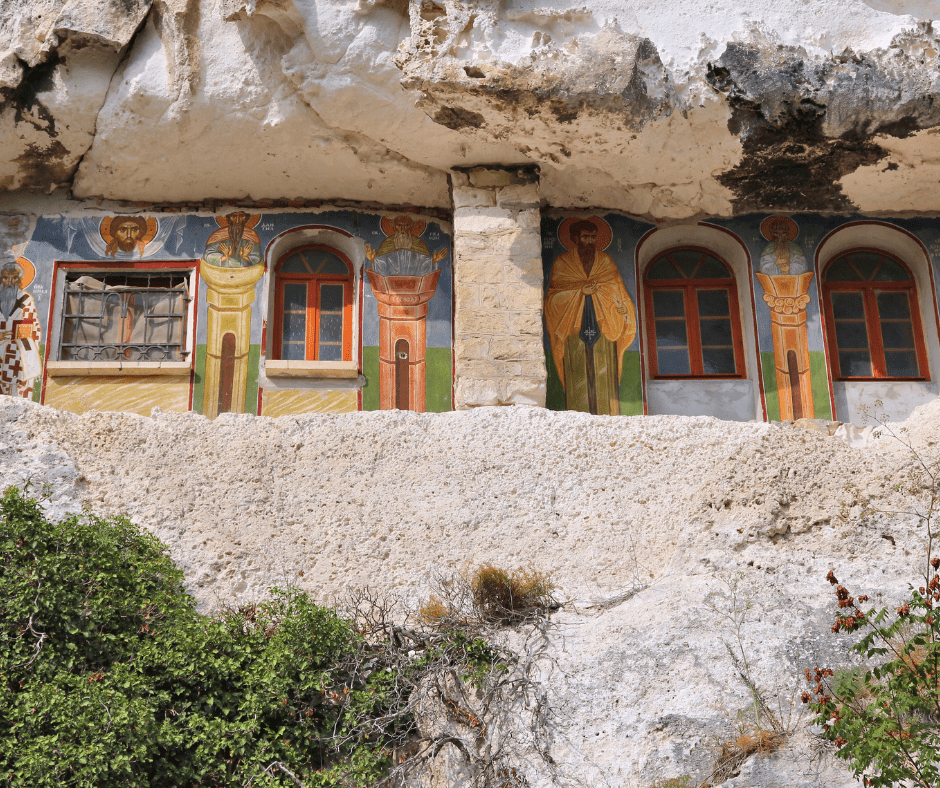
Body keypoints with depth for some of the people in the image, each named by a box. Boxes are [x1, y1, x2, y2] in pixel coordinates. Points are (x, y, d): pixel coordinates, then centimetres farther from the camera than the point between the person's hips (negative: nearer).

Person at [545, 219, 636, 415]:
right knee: (578, 374, -9)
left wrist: (595, 287, -5)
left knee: (604, 373, -7)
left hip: (602, 324, 1)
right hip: (574, 324, -1)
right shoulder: (562, 263, 11)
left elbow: (616, 289, 12)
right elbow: (555, 293, 3)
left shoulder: (606, 262, 17)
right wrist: (581, 290, -8)